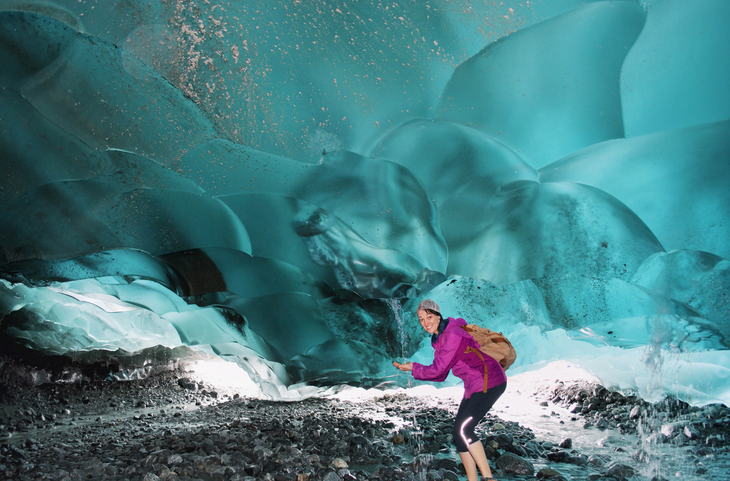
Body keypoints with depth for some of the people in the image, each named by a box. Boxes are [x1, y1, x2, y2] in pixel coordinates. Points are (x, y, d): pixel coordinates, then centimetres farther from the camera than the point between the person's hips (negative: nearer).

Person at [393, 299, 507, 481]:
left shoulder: (453, 334, -19)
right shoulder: (439, 338, 11)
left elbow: (438, 370, -18)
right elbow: (440, 376, 15)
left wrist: (413, 369, -4)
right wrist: (414, 367, 4)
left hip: (489, 382, -10)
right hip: (474, 385, 10)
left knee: (463, 429, -16)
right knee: (459, 432, 6)